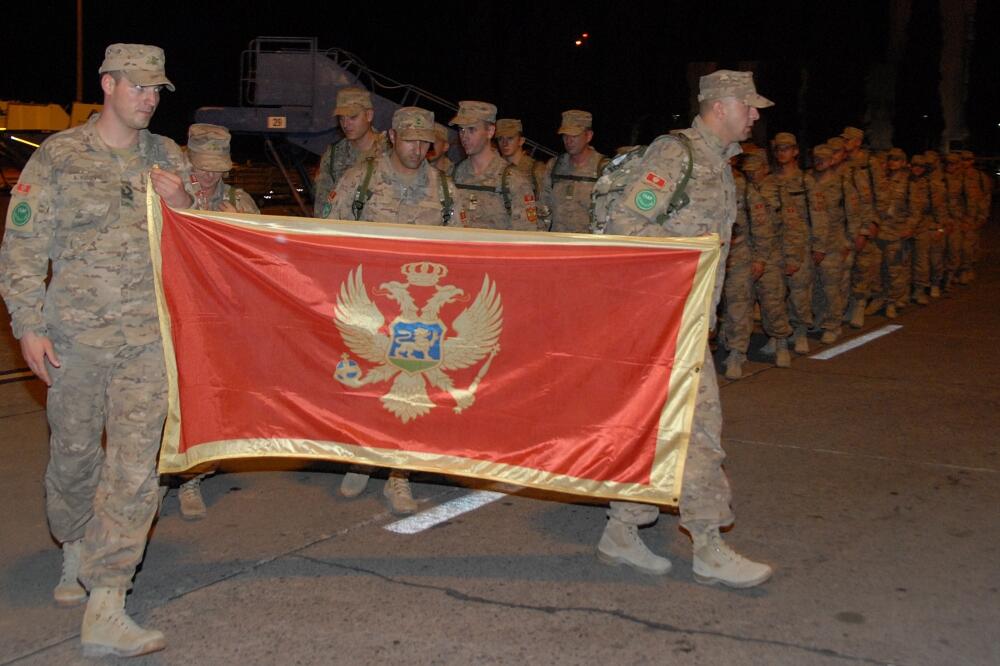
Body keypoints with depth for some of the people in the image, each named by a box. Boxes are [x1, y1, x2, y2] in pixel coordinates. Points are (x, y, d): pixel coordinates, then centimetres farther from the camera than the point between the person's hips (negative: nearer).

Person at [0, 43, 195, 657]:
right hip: (75, 333, -1)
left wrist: (182, 206, -5)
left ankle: (105, 610, -5)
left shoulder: (168, 158, 10)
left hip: (148, 337, 1)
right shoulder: (59, 157, 2)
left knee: (135, 464, -7)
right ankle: (76, 556, 38)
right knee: (74, 455, 11)